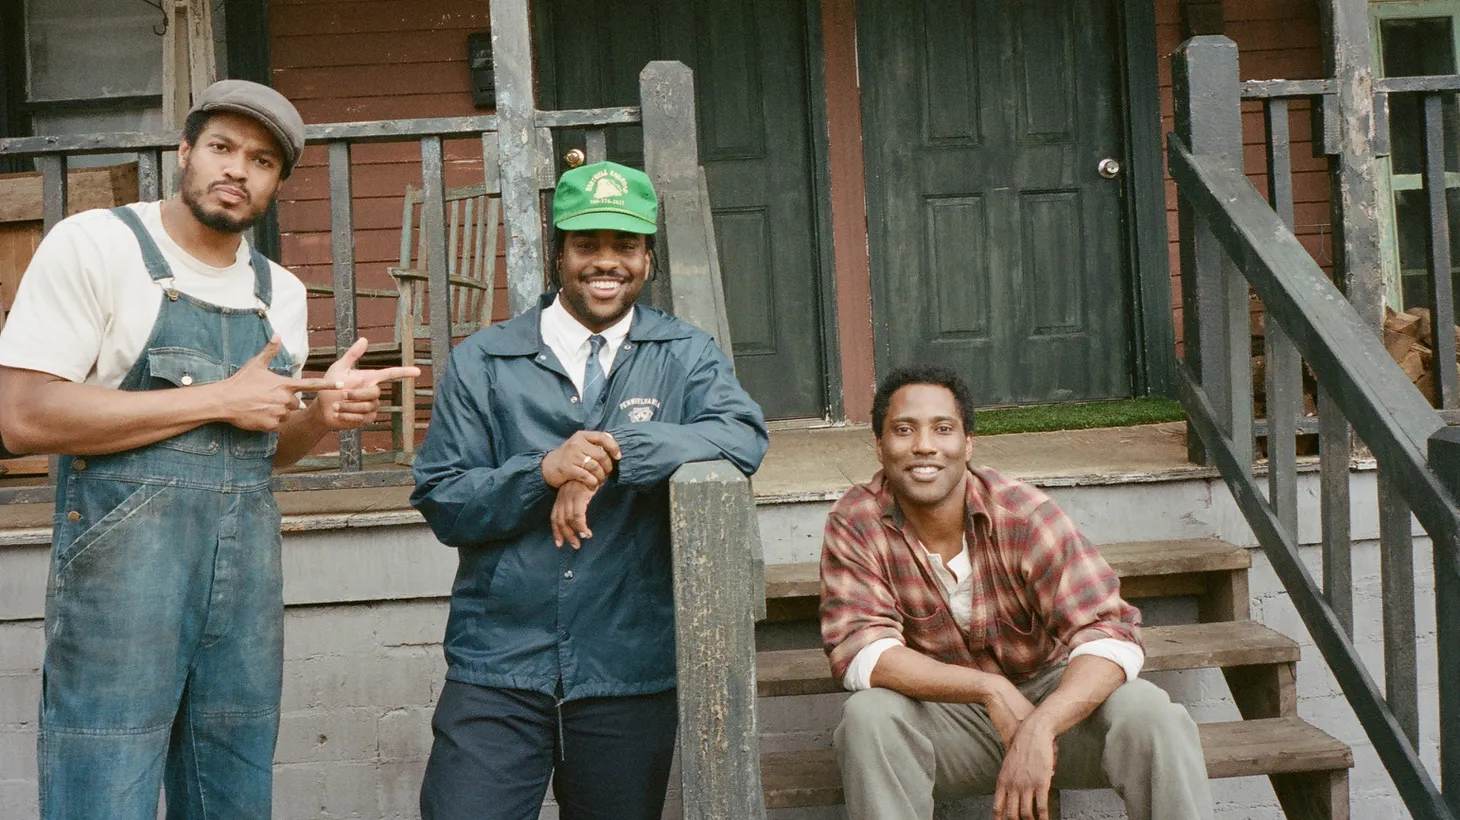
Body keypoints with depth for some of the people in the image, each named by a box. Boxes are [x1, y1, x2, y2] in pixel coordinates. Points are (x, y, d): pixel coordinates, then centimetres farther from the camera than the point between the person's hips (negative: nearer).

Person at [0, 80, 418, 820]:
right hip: (121, 571, -6)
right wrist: (220, 400, -13)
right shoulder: (94, 245, -5)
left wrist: (322, 413, -2)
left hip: (246, 584, 6)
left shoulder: (281, 291, 13)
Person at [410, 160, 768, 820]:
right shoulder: (481, 363, 6)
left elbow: (744, 438, -12)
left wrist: (615, 452, -22)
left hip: (631, 672, 1)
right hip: (497, 668, 0)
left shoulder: (685, 357, 7)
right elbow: (440, 503, 0)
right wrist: (543, 472, -17)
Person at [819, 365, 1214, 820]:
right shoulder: (855, 524, -14)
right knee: (866, 715, -30)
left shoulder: (1023, 514, -18)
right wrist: (992, 690, -33)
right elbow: (860, 651, -22)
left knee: (1146, 711, -28)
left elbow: (1110, 634, -25)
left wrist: (1038, 729, -43)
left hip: (1053, 696, 0)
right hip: (947, 714, 1)